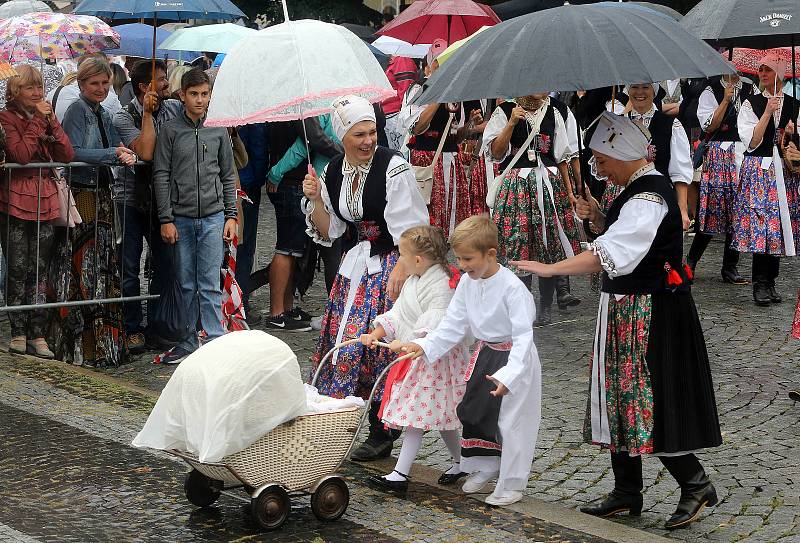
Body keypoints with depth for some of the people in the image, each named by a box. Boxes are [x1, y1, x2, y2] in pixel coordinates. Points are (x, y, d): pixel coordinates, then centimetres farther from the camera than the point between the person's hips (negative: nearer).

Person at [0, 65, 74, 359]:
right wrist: (38, 121, -13)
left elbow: (66, 155, 2)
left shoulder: (46, 115, 13)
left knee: (39, 272, 4)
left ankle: (38, 336, 6)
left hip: (45, 202, 4)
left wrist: (51, 120, -7)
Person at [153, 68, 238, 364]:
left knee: (210, 285, -2)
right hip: (181, 217, 0)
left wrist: (231, 215, 5)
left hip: (213, 217, 0)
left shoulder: (219, 130, 8)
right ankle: (187, 343, 15)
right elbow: (161, 176, 1)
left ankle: (216, 343, 0)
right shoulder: (170, 130, 2)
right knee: (186, 285, 6)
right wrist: (166, 220, -5)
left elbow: (228, 176, 12)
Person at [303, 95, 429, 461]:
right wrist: (316, 200, -6)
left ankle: (381, 435, 3)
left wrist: (401, 271, -24)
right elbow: (329, 232, 10)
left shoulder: (393, 168, -14)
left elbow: (411, 229, -15)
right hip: (354, 266, 6)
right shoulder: (333, 173, 5)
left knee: (378, 343, -8)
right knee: (342, 340, 3)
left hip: (389, 265, -6)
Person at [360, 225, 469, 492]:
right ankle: (459, 463, 31)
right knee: (438, 416, 17)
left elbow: (434, 326, -31)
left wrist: (406, 344, -36)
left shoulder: (442, 286, -22)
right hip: (413, 357, 10)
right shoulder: (413, 282, 9)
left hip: (433, 360, -10)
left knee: (416, 417, -6)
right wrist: (375, 334, 2)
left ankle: (400, 474, -2)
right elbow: (397, 314, 13)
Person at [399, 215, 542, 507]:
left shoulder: (512, 287, -26)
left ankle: (511, 484, 14)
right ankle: (485, 467, 37)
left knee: (511, 422, 0)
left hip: (514, 357, -8)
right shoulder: (467, 282, -3)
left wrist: (508, 374, -37)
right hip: (485, 353, 8)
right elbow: (453, 324, 2)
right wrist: (425, 346, -11)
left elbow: (523, 336, -27)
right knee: (473, 410, 16)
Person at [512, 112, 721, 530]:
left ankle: (696, 484, 8)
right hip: (626, 308, 10)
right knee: (621, 398, 13)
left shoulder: (649, 197, -20)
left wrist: (548, 269, -28)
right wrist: (597, 218, 2)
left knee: (647, 403, -5)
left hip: (651, 314, -10)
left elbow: (610, 255, -29)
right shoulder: (636, 189, 11)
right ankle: (626, 494, 22)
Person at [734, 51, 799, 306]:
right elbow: (751, 142, -8)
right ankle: (761, 284, -6)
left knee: (778, 225, 3)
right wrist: (768, 112, -12)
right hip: (757, 169, -3)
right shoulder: (751, 104, 2)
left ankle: (769, 282, 12)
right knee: (760, 224, -11)